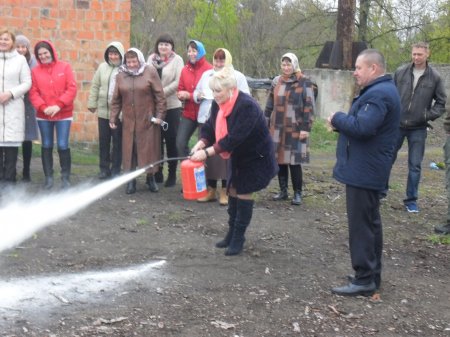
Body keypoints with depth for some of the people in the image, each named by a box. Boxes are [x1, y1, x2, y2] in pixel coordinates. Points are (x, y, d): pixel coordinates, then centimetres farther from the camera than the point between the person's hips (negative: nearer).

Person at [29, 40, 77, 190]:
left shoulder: (65, 67, 0)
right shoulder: (35, 71, 4)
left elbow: (72, 89, -6)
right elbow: (33, 93, 0)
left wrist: (59, 105, -15)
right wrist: (43, 107, -16)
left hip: (63, 114, -2)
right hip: (43, 115, 2)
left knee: (63, 145, -4)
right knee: (46, 146, 6)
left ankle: (65, 177, 9)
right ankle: (48, 177, 16)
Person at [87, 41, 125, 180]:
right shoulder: (102, 67, 7)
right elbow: (95, 86, 11)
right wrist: (92, 103, 8)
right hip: (103, 111, 5)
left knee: (117, 142, 6)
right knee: (103, 141, 11)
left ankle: (116, 170, 17)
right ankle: (104, 168, 22)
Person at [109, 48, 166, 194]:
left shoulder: (150, 72, -4)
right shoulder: (121, 75, 6)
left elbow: (160, 96, -4)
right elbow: (116, 100, 8)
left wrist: (159, 115, -9)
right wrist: (113, 118, 5)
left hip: (147, 120, -3)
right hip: (128, 121, 3)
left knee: (149, 148, 4)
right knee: (129, 150, 4)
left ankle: (151, 178, 19)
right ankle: (131, 181, 12)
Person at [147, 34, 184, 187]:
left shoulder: (177, 60, -2)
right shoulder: (151, 59, 8)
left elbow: (178, 82, -10)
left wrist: (162, 92, -16)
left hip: (172, 106, -3)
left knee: (171, 140, 0)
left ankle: (172, 174, 10)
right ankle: (158, 172, 20)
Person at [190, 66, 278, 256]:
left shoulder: (247, 106, -33)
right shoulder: (218, 104, -8)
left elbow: (234, 138, -36)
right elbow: (210, 127, -6)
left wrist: (207, 152, -38)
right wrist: (201, 144, -26)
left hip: (256, 156, -7)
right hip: (238, 155, 8)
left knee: (244, 193, -4)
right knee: (233, 190, 11)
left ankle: (238, 240, 5)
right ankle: (232, 234, 23)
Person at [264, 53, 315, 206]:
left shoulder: (304, 83, -4)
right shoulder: (276, 82, 10)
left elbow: (309, 107, -7)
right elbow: (270, 105, 15)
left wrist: (306, 128, -12)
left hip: (295, 129, -5)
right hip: (277, 129, 5)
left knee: (294, 161, -4)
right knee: (280, 160, 8)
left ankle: (297, 193, 8)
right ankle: (283, 191, 20)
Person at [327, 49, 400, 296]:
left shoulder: (379, 94, -20)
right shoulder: (381, 90, 16)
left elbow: (362, 127, -30)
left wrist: (337, 118, -14)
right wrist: (342, 123, 1)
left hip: (363, 171, -11)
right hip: (368, 169, 11)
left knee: (361, 225, -6)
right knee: (370, 222, 16)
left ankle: (364, 279, -1)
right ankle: (372, 274, 26)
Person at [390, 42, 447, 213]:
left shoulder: (434, 77, -3)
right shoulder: (400, 72, -2)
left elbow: (441, 102, 3)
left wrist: (429, 115, -12)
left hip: (418, 129, -1)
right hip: (397, 125, 1)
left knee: (415, 166, 4)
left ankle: (411, 200, 15)